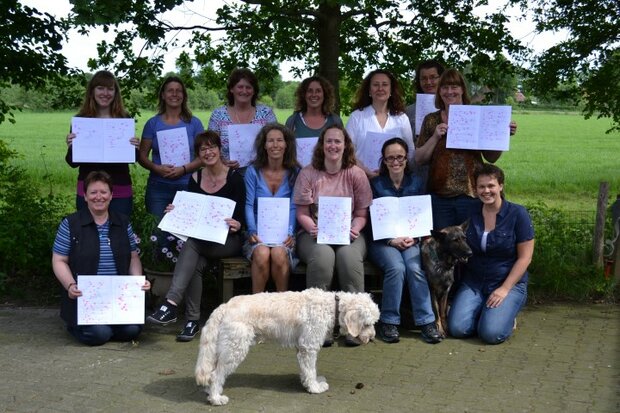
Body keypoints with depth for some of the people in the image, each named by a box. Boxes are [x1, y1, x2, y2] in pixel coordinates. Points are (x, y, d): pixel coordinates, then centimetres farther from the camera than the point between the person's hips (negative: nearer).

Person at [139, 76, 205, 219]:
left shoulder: (194, 123, 6)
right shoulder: (152, 123, 7)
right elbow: (142, 156, 6)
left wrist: (184, 169, -14)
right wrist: (156, 168, -13)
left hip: (187, 187, 0)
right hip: (158, 187, 1)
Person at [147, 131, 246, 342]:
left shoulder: (234, 178, -2)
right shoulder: (195, 178, 10)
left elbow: (241, 217, -5)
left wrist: (236, 225, -27)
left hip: (228, 240, -3)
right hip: (200, 239, 3)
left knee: (191, 244, -33)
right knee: (194, 262, -31)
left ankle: (171, 304, -40)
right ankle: (192, 320, -26)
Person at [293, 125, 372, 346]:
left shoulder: (356, 174, 7)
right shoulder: (308, 173, 5)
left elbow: (362, 214, 7)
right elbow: (302, 213, 5)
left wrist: (355, 228, -14)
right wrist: (312, 228, -16)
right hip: (315, 233, -1)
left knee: (349, 255, -34)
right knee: (323, 255, -35)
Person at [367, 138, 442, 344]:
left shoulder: (416, 182, 10)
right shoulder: (376, 184, 3)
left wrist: (413, 237, -10)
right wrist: (392, 240, -15)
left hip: (410, 239, 2)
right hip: (383, 241, -2)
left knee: (415, 267, -29)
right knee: (396, 267, -31)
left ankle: (426, 321, -20)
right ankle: (388, 321, -17)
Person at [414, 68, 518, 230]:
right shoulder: (431, 120, 6)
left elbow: (491, 158, 7)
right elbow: (419, 159, 3)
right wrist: (435, 137, -9)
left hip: (471, 194, -1)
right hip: (440, 197, 1)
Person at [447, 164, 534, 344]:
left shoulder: (517, 214, -8)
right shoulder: (471, 215, 3)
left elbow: (524, 258, -8)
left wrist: (505, 289, -15)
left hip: (509, 282, -3)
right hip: (473, 282, 4)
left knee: (491, 333, -24)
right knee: (457, 329, -16)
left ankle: (508, 311, 8)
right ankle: (483, 310, 13)